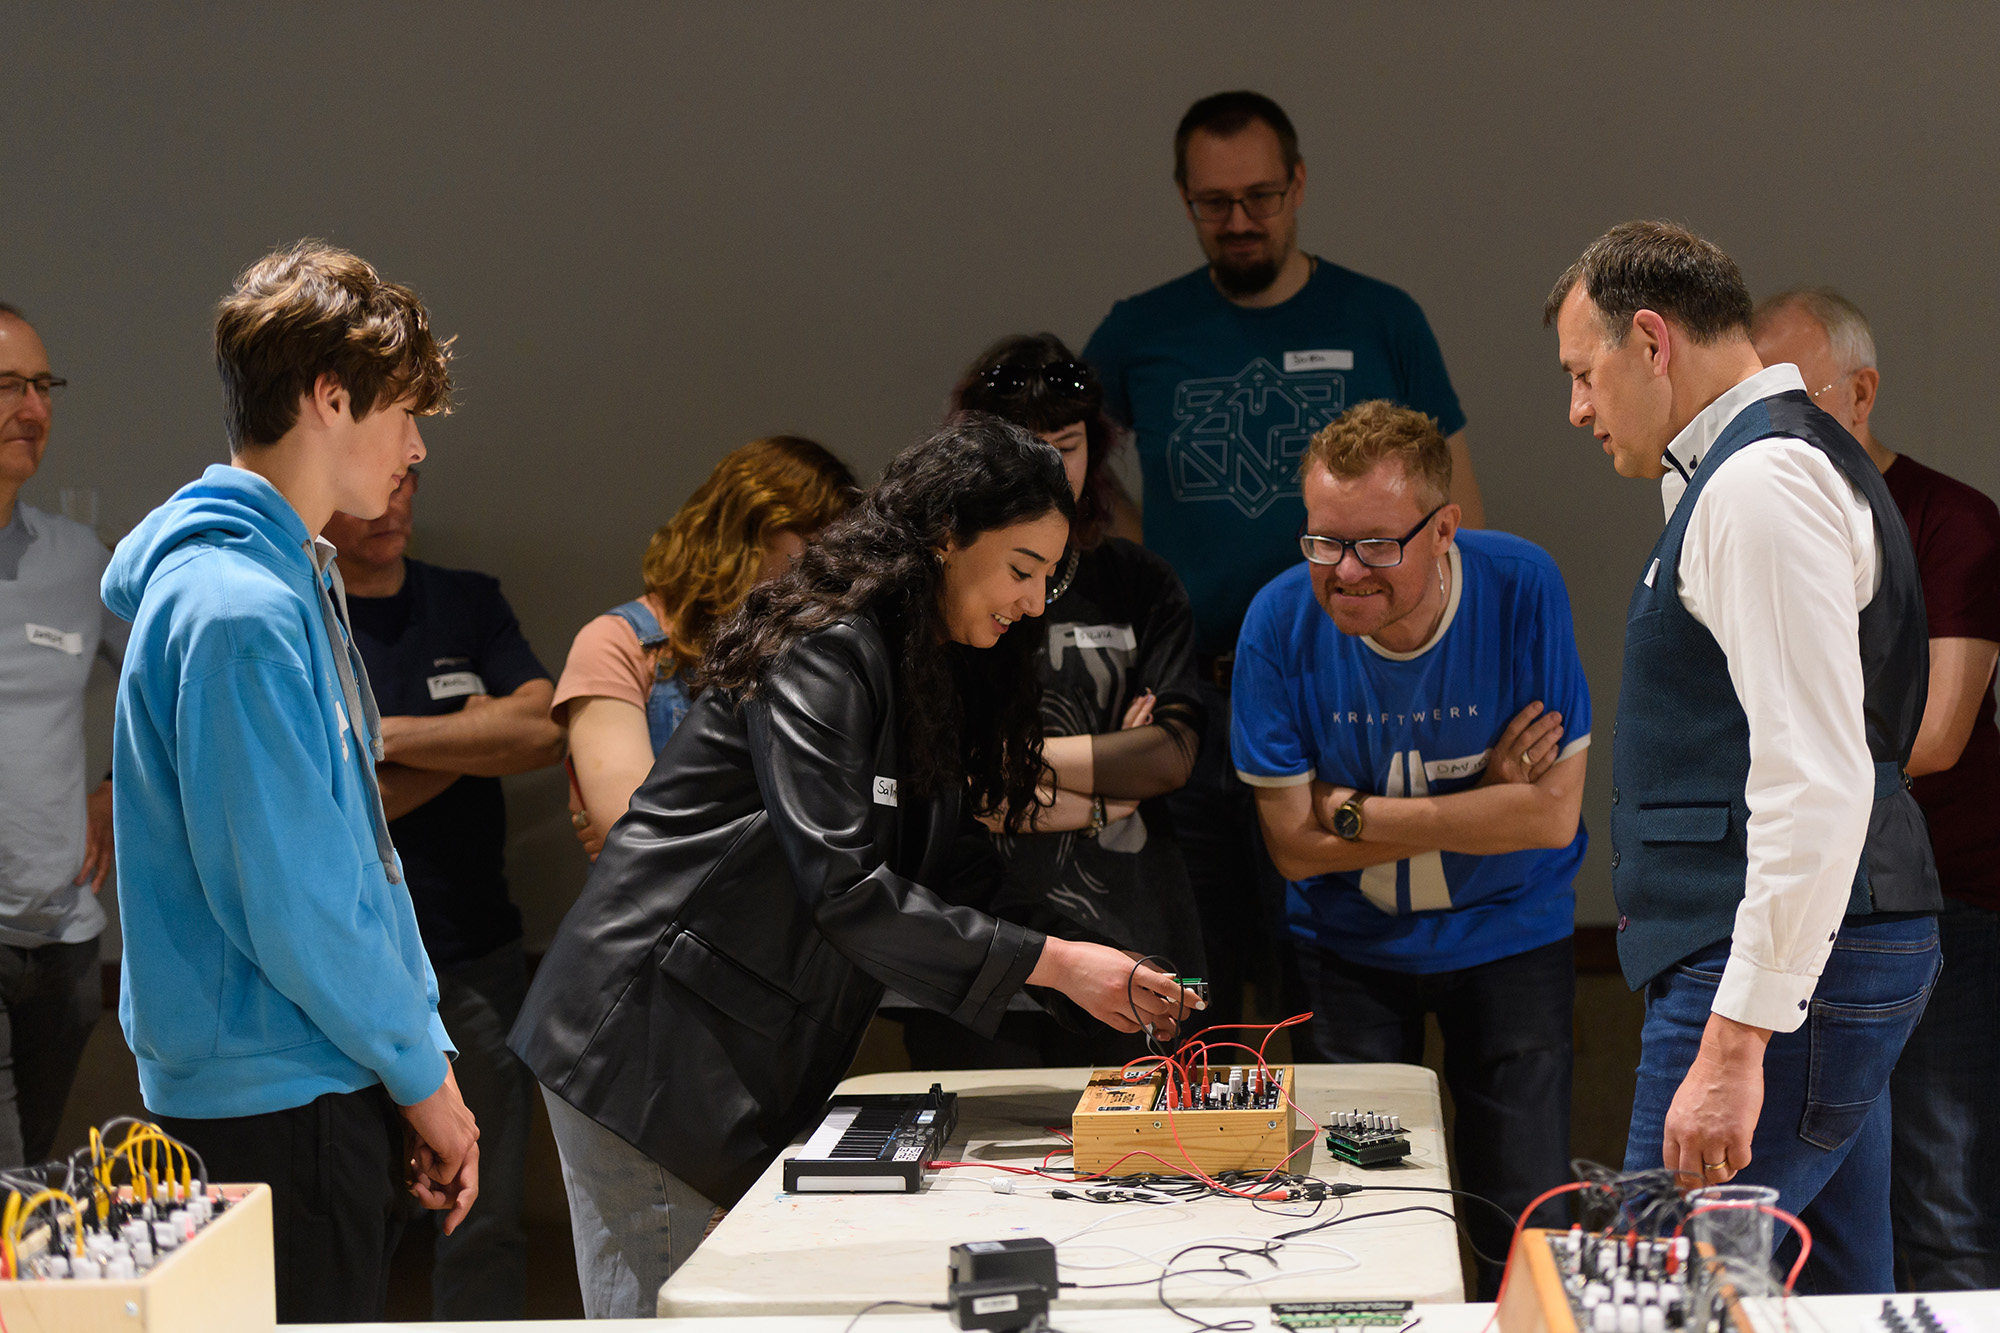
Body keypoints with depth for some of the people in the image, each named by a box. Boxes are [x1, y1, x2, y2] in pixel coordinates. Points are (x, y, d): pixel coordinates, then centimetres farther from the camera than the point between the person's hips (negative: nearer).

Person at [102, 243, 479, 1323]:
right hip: (273, 1101, -10)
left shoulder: (297, 577, 14)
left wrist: (421, 1054, 13)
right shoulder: (237, 608, -18)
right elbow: (286, 899, -21)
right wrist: (420, 1073, -10)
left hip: (331, 1081, 10)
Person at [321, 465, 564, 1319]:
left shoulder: (470, 605, 11)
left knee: (486, 1226, 5)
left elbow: (544, 732, -4)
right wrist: (473, 741, -5)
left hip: (476, 960, 4)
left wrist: (385, 737, -9)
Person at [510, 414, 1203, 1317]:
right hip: (651, 1038, -9)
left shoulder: (937, 672, 13)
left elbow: (947, 876, 11)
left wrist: (1106, 973, -3)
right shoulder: (825, 653, -18)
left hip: (758, 1059, 9)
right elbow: (843, 887, -25)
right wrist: (1049, 964, -24)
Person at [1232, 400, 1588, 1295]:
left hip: (1508, 940, -1)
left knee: (1526, 1224, -1)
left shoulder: (1521, 590, -19)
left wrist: (1358, 813, -19)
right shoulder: (1282, 619, -16)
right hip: (1348, 945, 1)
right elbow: (1294, 844, -14)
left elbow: (1551, 814, -19)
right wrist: (1478, 802, -19)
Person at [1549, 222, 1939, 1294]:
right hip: (1831, 958, 11)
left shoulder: (1760, 485, -14)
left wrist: (1736, 1043, -26)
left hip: (1781, 964, -11)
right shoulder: (1800, 461, 20)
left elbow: (1817, 784, -23)